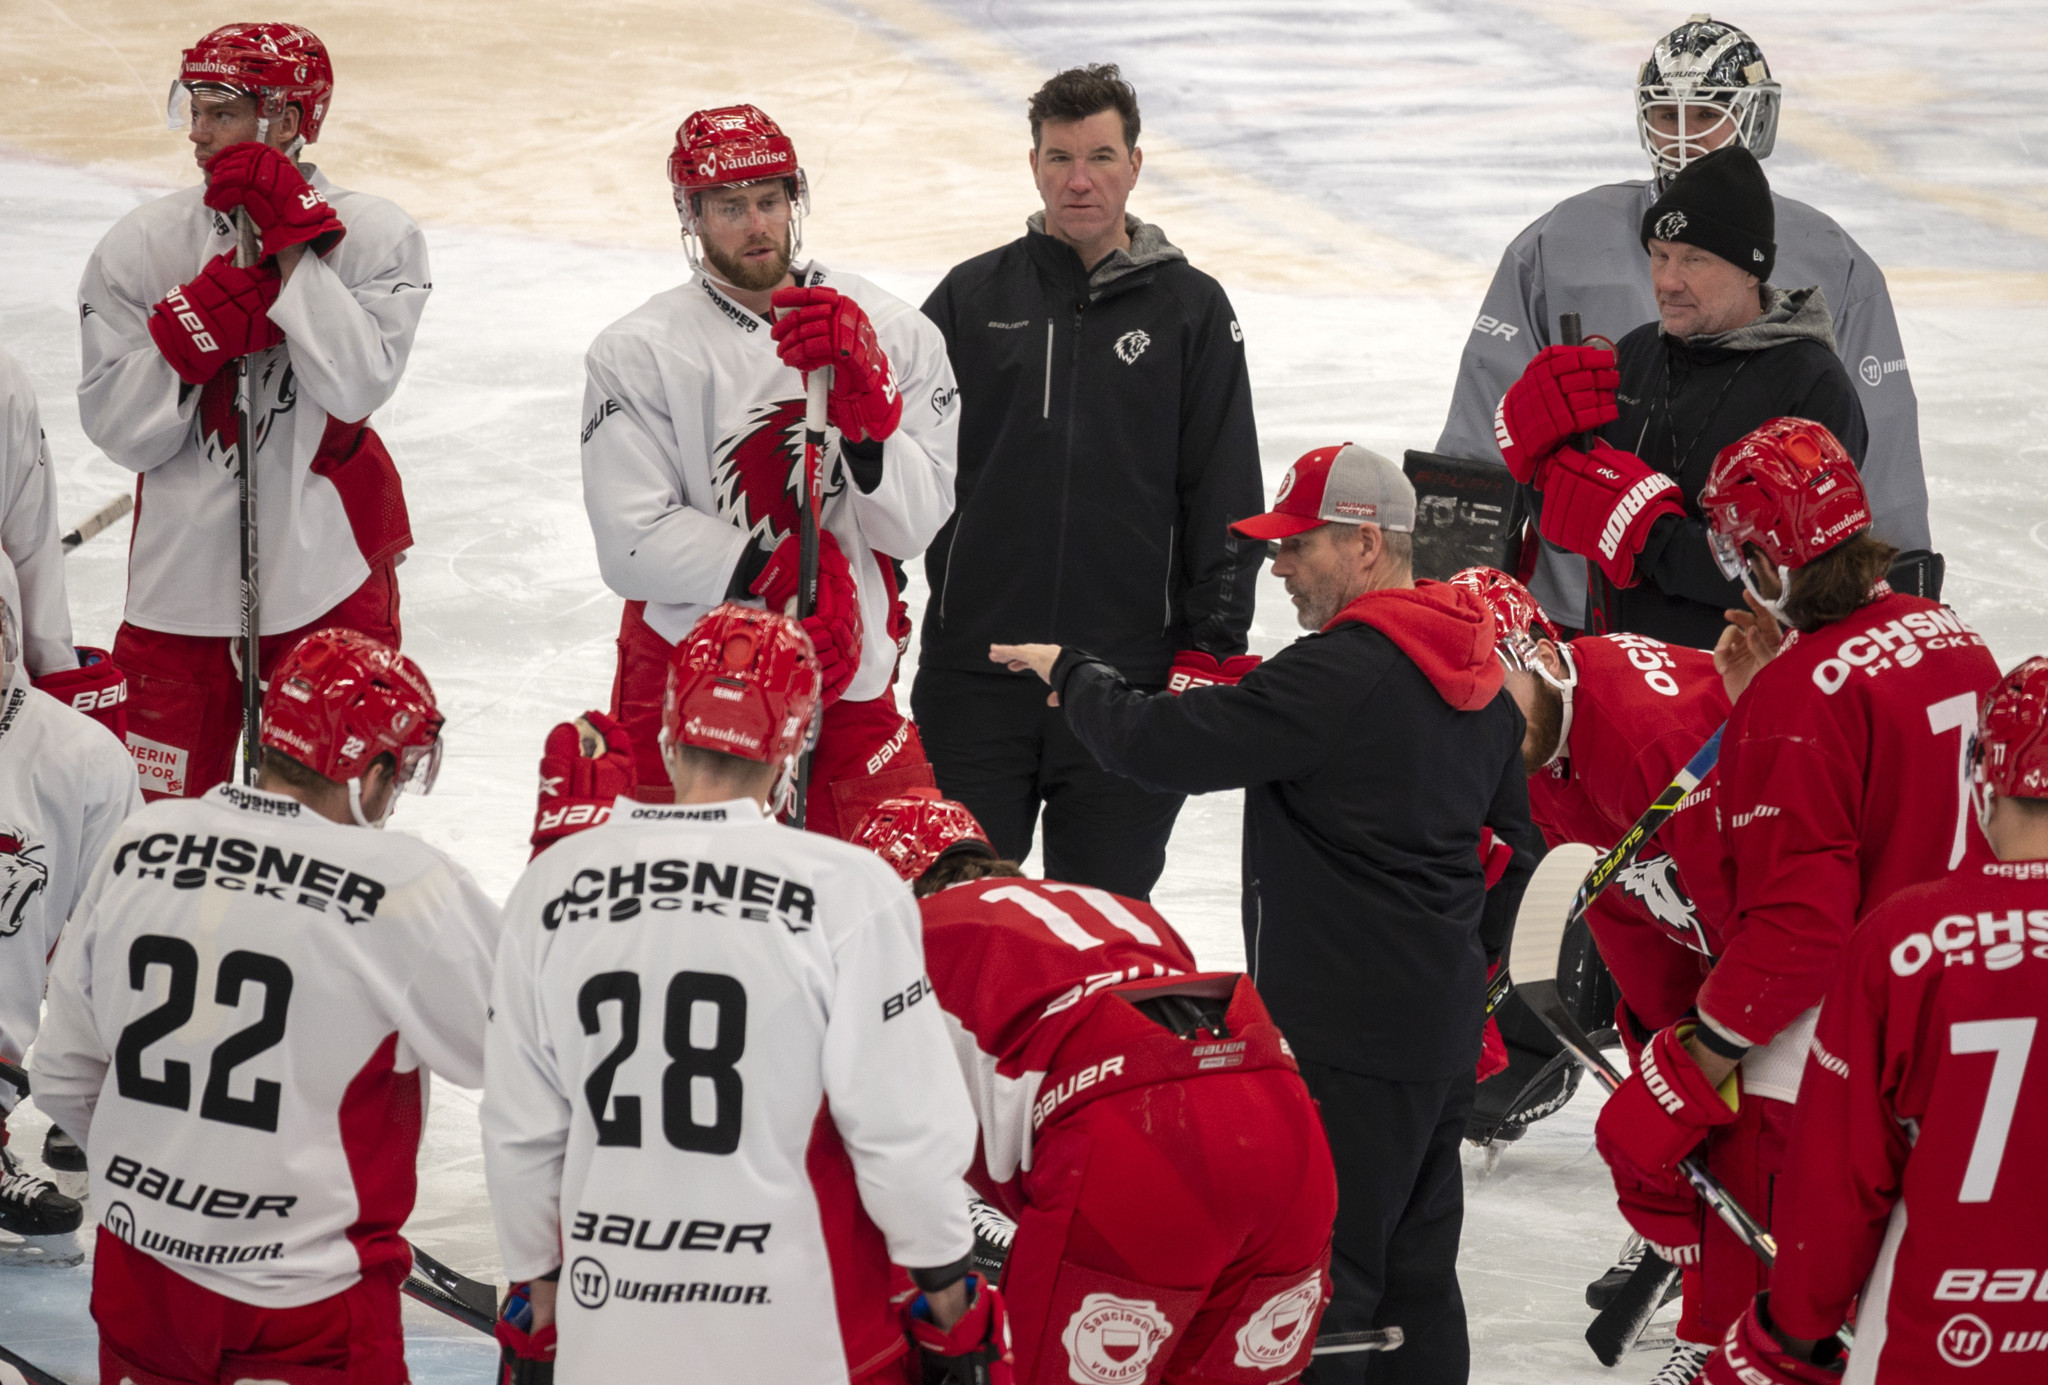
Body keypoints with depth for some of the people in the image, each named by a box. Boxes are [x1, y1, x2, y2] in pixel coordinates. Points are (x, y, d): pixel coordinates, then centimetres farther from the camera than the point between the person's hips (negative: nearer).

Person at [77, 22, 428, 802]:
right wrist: (201, 319, -18)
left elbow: (355, 388, -19)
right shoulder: (143, 246, -1)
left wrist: (290, 244, -19)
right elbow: (123, 432, -5)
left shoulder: (374, 237, -4)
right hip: (182, 584, 1)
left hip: (328, 589, -1)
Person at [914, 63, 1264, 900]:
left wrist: (1211, 647, -3)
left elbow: (1226, 498, 3)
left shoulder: (1190, 309, 5)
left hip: (1130, 670, -1)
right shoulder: (973, 297, 7)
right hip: (974, 673, 1)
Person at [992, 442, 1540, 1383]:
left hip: (1348, 1039, -9)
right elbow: (1521, 828, 21)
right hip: (1445, 1026, 9)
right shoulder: (1481, 669, 11)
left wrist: (1068, 671, -3)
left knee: (1321, 1276, -6)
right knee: (1415, 1270, 16)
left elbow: (1163, 744, -19)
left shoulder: (1340, 673, -19)